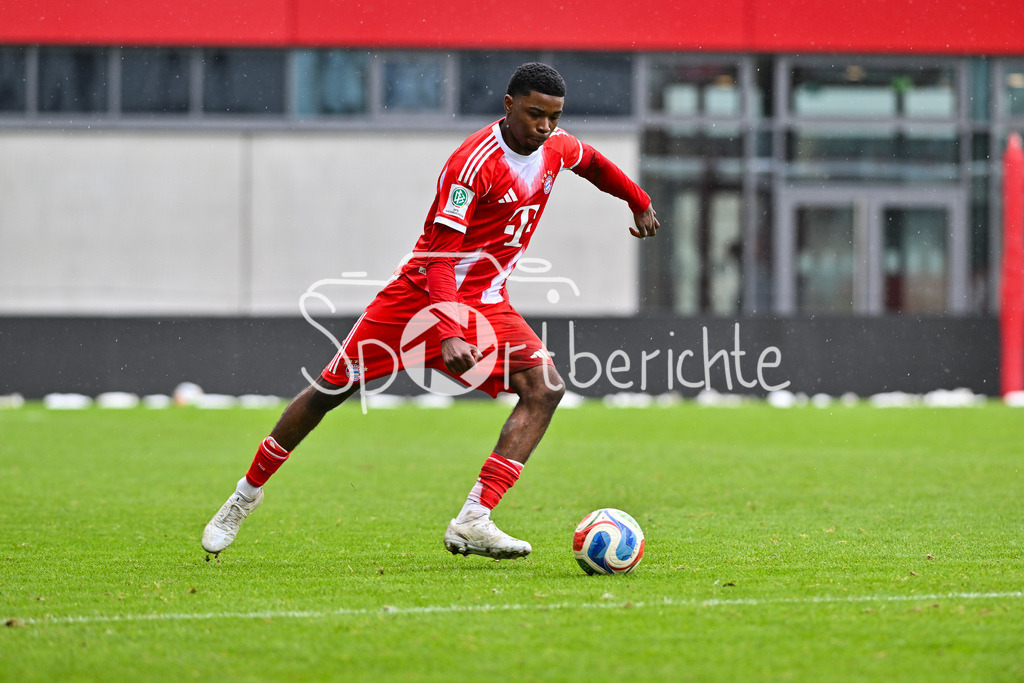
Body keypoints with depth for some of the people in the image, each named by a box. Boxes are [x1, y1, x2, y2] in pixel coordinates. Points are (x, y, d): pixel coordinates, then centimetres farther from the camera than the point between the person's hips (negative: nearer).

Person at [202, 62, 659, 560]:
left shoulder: (556, 149, -2)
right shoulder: (474, 161, -24)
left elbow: (592, 161, 26)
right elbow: (440, 254, -28)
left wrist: (639, 202, 39)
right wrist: (449, 334, -40)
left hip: (487, 303, 6)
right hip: (421, 292, -6)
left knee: (545, 388, -18)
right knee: (331, 389, -1)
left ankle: (472, 522, -24)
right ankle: (246, 495, 19)